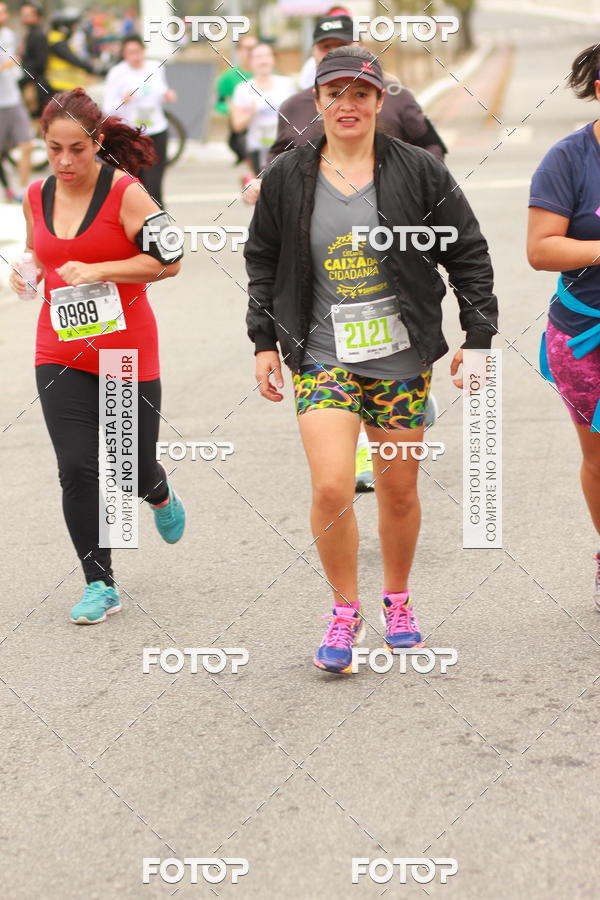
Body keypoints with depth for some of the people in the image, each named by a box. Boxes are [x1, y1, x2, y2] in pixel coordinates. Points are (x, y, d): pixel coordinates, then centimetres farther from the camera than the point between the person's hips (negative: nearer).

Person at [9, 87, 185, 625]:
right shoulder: (38, 196, 4)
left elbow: (167, 259, -14)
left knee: (135, 468, 7)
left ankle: (160, 495, 46)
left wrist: (97, 271, -21)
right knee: (77, 468, -6)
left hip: (127, 349, -3)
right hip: (60, 353, 3)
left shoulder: (124, 193, -12)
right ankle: (100, 585, 5)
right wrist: (28, 273, -2)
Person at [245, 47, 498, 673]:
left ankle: (397, 602, 32)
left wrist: (477, 338, 1)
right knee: (331, 488, -14)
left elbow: (468, 256, 4)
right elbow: (263, 262, 13)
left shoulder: (419, 171, -1)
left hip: (402, 359, 1)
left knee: (398, 490, 9)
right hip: (322, 357, 0)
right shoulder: (286, 178, 2)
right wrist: (264, 341, 8)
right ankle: (344, 612, 5)